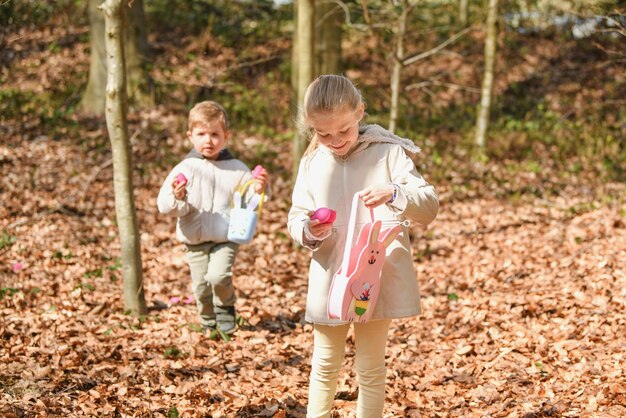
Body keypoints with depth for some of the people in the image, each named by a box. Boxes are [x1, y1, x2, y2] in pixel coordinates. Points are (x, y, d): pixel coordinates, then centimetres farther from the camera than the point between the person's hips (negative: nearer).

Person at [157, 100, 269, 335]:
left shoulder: (236, 169, 0)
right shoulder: (185, 169, -3)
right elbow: (164, 205, -7)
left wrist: (258, 190, -19)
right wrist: (176, 197, -29)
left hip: (225, 239, -1)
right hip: (194, 241, 1)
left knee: (218, 276, -21)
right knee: (201, 287, 5)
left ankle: (226, 307, 10)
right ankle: (208, 322, 31)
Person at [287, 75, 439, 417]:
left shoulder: (388, 153, -7)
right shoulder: (312, 163, 3)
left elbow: (430, 206, -12)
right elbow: (295, 220, 7)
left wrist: (394, 193, -31)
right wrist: (308, 230, -17)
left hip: (377, 278, -3)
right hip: (329, 280, 3)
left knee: (371, 368, 7)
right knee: (325, 365, 16)